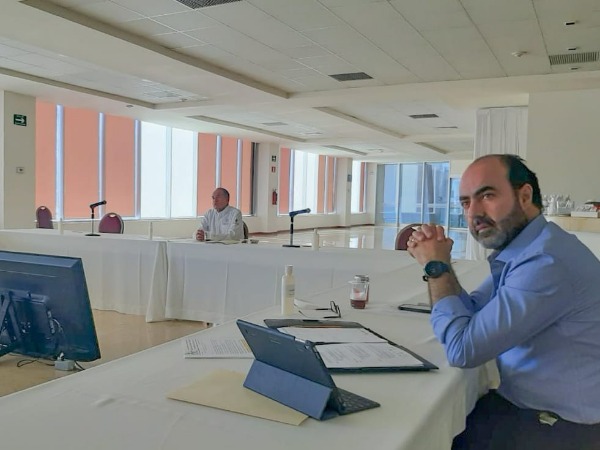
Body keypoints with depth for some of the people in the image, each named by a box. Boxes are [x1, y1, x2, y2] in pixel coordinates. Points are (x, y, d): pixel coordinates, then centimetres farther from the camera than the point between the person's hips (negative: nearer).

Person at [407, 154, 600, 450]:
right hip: (523, 403, 8)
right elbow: (468, 314, 13)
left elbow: (462, 349, -25)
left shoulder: (546, 262, -27)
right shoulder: (519, 248, 4)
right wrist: (438, 263, -3)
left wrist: (436, 267, -13)